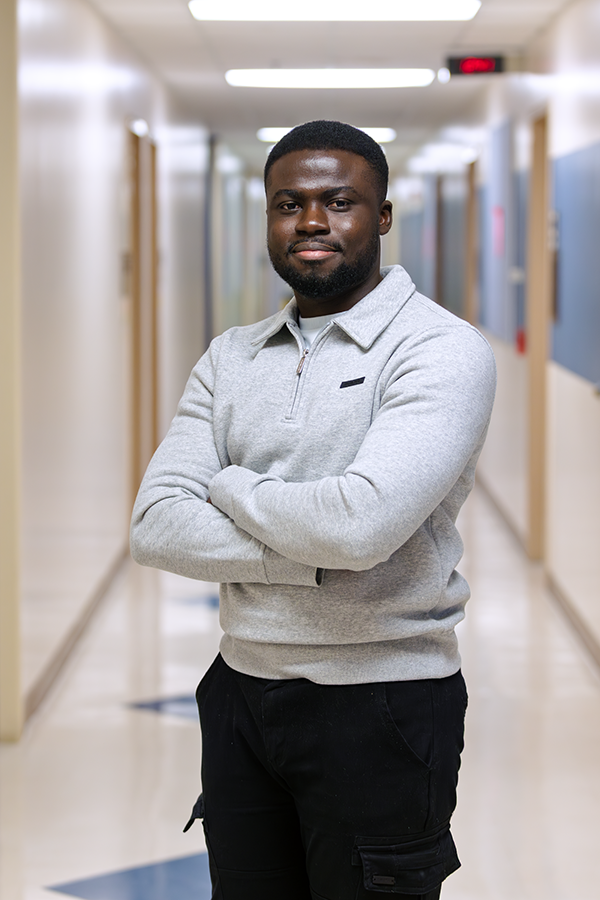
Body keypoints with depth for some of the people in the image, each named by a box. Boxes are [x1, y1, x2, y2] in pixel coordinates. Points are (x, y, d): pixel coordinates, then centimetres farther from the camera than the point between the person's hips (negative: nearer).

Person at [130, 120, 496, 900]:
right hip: (241, 692, 6)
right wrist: (317, 559, -16)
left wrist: (230, 487, -8)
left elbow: (363, 522, -26)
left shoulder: (442, 352, -11)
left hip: (379, 709, -5)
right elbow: (156, 528, -4)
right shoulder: (231, 359, 8)